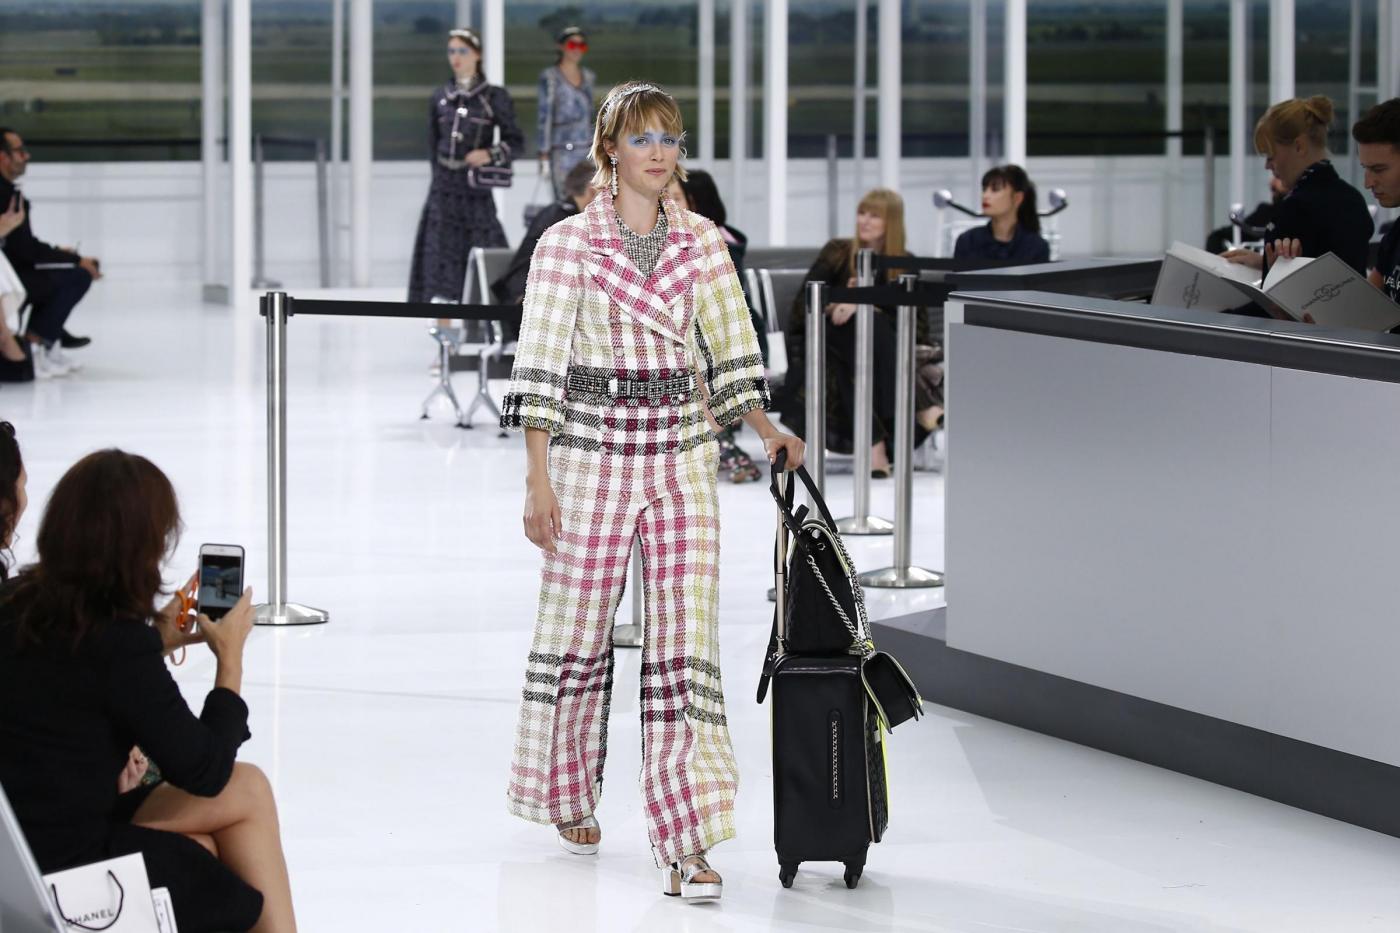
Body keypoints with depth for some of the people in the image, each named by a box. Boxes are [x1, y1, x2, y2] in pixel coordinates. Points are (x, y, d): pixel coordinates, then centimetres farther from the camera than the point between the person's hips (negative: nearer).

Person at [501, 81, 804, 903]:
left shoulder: (702, 242, 6)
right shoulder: (569, 244, -5)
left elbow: (731, 346, 14)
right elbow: (541, 366, -6)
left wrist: (766, 428, 1)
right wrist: (538, 479, -10)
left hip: (684, 454, 2)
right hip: (593, 450, -2)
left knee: (687, 639, -6)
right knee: (579, 627, 10)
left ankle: (686, 842, -7)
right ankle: (569, 795, 35)